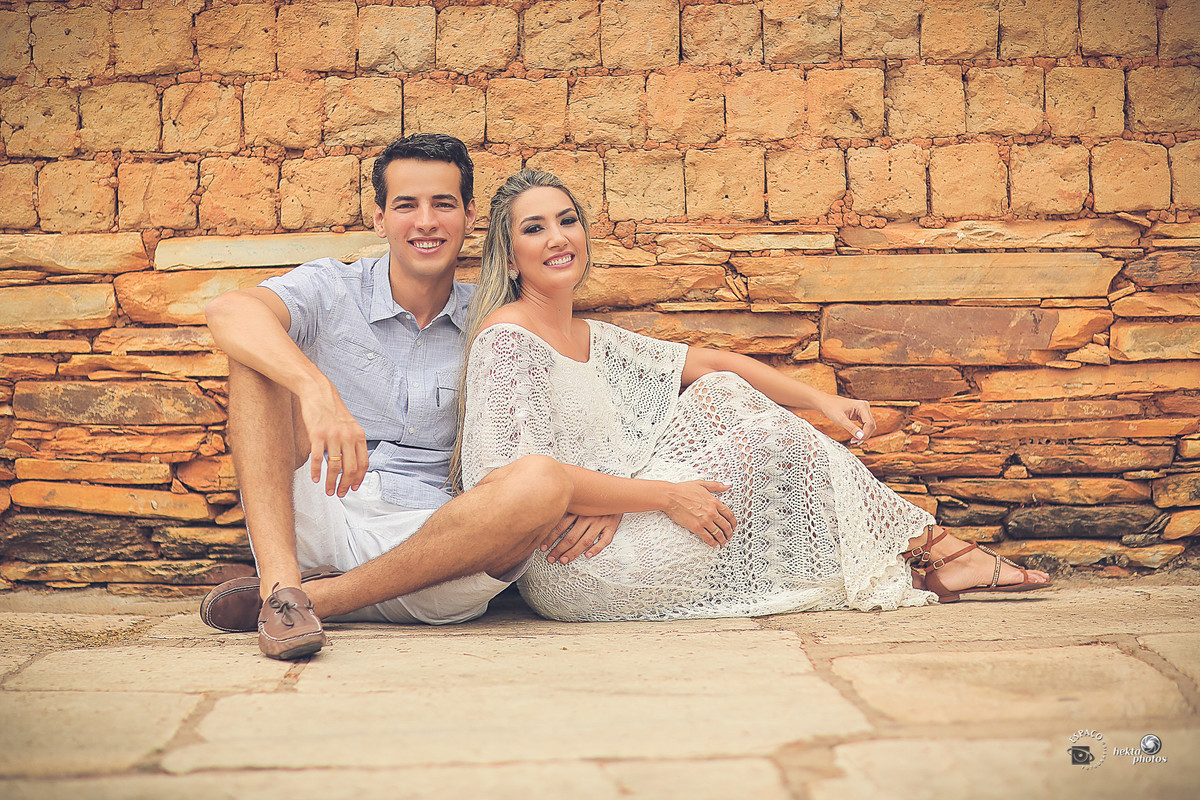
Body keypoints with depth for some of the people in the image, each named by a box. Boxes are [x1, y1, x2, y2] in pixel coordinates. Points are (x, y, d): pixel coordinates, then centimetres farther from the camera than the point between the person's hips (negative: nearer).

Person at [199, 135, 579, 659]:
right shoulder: (332, 290, 5)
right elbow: (227, 311, -17)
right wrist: (317, 389, -36)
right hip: (312, 531, 0)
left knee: (542, 483, -28)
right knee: (258, 349, -13)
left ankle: (316, 596, -20)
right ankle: (282, 584, -29)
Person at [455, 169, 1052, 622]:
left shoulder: (592, 339, 14)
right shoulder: (507, 342, -13)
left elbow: (710, 363, 19)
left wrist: (820, 400, 10)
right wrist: (666, 495, -21)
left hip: (619, 539, 9)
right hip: (569, 570, -9)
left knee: (722, 394, 1)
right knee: (771, 439, -10)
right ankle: (941, 554, 4)